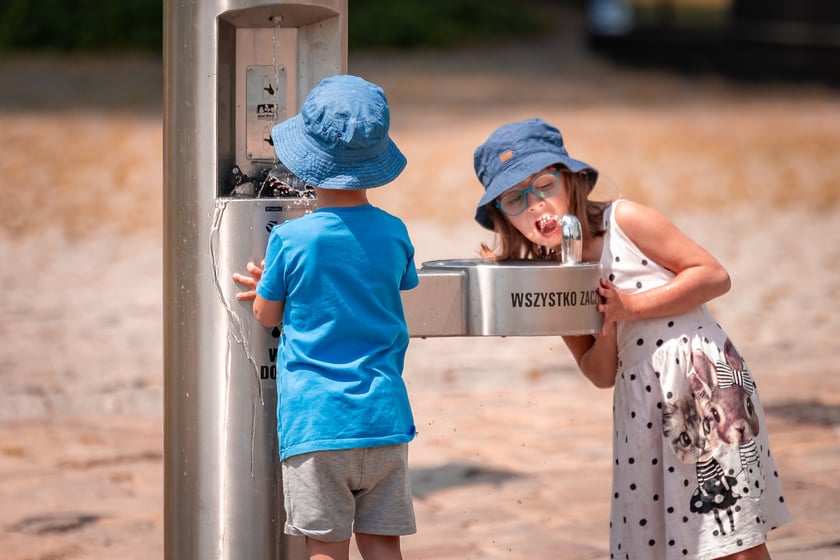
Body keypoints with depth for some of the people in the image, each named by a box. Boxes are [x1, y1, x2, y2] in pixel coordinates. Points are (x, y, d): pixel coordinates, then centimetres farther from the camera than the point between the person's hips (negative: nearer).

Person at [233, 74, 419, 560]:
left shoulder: (291, 239, -9)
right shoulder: (395, 234, 2)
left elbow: (267, 315, 3)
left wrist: (269, 285, 26)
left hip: (315, 422, -3)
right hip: (385, 414, 3)